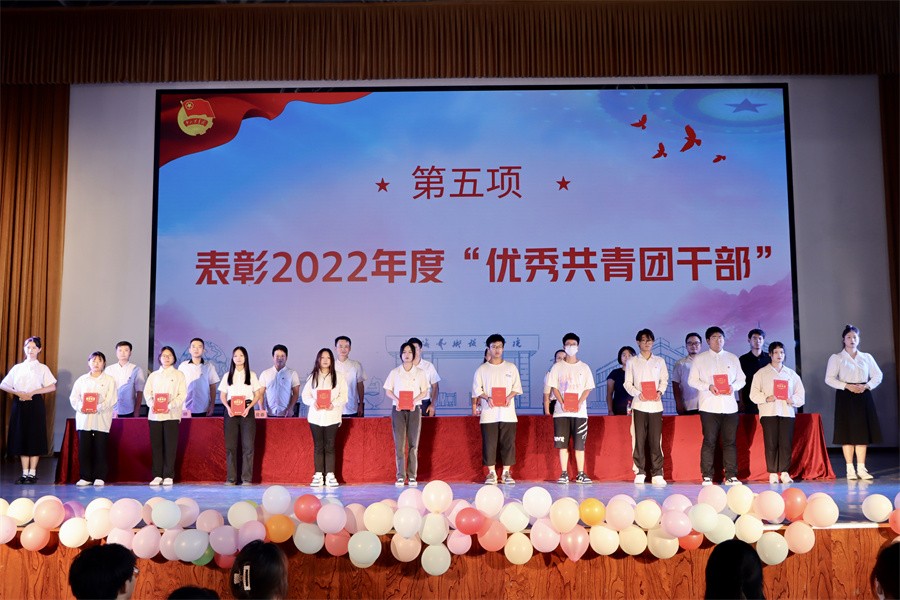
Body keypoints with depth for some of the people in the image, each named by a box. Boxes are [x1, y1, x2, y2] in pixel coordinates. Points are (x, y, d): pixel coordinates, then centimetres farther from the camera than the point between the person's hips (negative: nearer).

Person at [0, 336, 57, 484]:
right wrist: (18, 393, -9)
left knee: (35, 438, -3)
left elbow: (52, 387, -6)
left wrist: (32, 392, -14)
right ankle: (25, 473, 7)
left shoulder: (42, 368, 5)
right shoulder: (17, 368, 13)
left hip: (35, 404, -3)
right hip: (19, 404, 3)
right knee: (21, 438, 2)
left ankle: (32, 473, 2)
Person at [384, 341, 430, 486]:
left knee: (413, 443, -2)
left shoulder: (420, 373, 7)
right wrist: (396, 399, -11)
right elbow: (388, 391, 7)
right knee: (399, 443, -3)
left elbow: (425, 391, 6)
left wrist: (414, 401, -11)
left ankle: (412, 476, 3)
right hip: (398, 409, 0)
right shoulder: (395, 372, 7)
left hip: (414, 409, 0)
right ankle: (400, 476, 1)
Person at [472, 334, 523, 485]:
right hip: (488, 413, -1)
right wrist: (487, 398, -13)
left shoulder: (511, 368, 11)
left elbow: (517, 387, 9)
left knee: (508, 442, -1)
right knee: (489, 443, -2)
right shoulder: (482, 369, 7)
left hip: (507, 412, 1)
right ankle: (491, 473, 7)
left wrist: (509, 396, -10)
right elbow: (477, 390, 4)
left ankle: (506, 473, 8)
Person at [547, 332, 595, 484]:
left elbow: (588, 388, 6)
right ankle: (564, 474, 3)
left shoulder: (584, 367, 10)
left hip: (579, 412, 0)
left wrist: (579, 403, -10)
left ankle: (580, 474, 5)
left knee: (579, 444, -1)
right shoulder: (557, 367, 8)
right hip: (561, 411, 0)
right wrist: (562, 403, -11)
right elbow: (554, 387, 3)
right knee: (563, 444, -1)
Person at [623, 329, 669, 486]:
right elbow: (627, 383, 6)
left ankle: (657, 474, -1)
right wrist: (637, 393, -11)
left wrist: (660, 392, -6)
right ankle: (639, 473, 4)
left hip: (655, 404, 1)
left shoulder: (659, 361, 13)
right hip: (639, 405, -1)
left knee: (656, 440, -4)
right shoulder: (632, 362, 9)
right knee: (639, 439, -2)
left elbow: (664, 379, 13)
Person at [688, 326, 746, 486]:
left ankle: (731, 476, 5)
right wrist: (708, 386, -13)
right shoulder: (700, 359, 7)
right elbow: (692, 380, 3)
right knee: (709, 441, -3)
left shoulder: (733, 358, 15)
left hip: (729, 406, 2)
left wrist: (733, 386, -7)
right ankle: (707, 476, 1)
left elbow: (741, 379, 14)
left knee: (730, 441, 1)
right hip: (709, 406, -2)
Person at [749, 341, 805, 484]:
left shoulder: (792, 374, 18)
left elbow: (800, 394, 15)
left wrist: (793, 400, -5)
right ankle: (772, 473, 1)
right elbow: (754, 393, 3)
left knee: (786, 443, -4)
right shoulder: (761, 373, 10)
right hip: (768, 412, -2)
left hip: (787, 412, 2)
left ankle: (784, 472, 4)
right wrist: (766, 398, -14)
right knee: (771, 444, -5)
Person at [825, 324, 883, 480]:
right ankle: (850, 469, 0)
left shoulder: (866, 357, 12)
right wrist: (847, 386, -16)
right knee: (848, 432, -4)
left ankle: (861, 468, 5)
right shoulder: (836, 358, 2)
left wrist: (866, 386, -8)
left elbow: (877, 376, 9)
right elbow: (829, 378, -4)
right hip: (845, 397, -3)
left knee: (863, 432, 1)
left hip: (863, 396, 3)